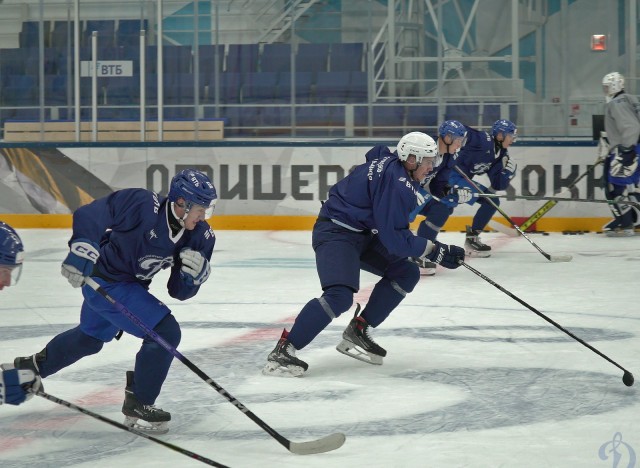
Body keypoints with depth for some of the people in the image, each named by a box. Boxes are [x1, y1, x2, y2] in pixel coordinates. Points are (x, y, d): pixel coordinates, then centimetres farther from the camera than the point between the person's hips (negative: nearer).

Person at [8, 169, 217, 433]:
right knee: (164, 332, -19)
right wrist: (82, 250, -33)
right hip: (106, 282, -8)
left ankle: (33, 366, 58)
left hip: (132, 286, 8)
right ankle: (137, 406, -4)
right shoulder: (142, 205, -29)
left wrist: (195, 272, -26)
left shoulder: (199, 237, -10)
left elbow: (180, 292, -6)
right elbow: (89, 215, -22)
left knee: (89, 338, 31)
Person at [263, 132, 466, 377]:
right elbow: (393, 238, -24)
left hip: (362, 233, 11)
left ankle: (357, 333, 12)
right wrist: (435, 251, -20)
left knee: (406, 273, 9)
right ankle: (283, 350, -24)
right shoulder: (394, 182, -24)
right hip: (335, 231, -11)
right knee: (340, 295, -29)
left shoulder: (390, 161, 5)